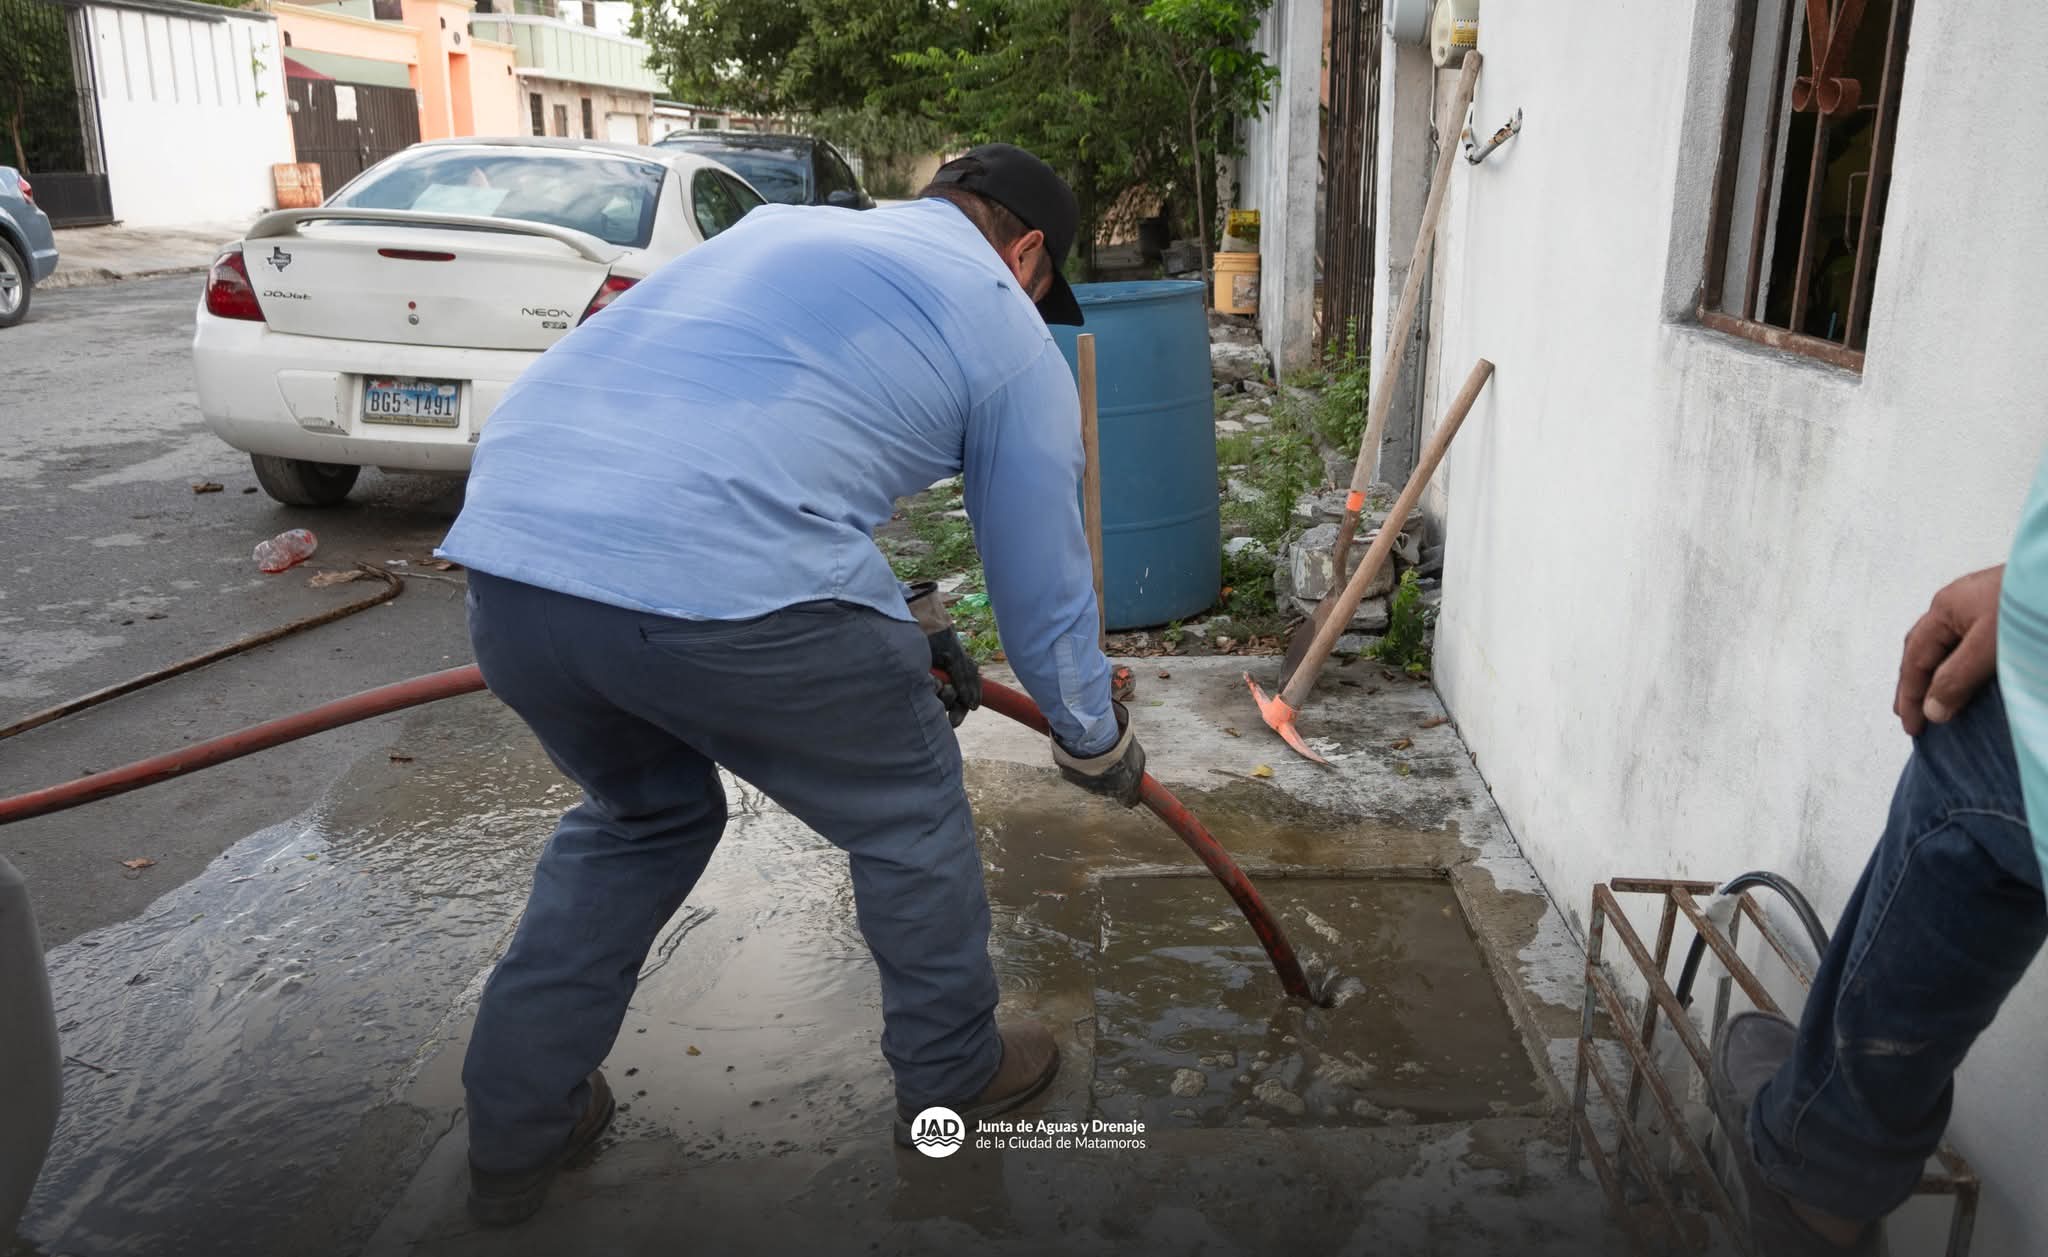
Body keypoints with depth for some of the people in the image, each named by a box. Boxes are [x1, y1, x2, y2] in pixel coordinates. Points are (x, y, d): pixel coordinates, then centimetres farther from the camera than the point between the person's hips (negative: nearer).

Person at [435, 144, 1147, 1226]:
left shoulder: (781, 228, 30)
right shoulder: (1008, 330, 12)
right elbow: (1042, 579, 15)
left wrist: (904, 621, 44)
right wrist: (1097, 743, 33)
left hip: (504, 550, 7)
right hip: (727, 595, -7)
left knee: (640, 815, 31)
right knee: (909, 815, 20)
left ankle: (514, 1131, 38)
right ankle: (952, 1078, 39)